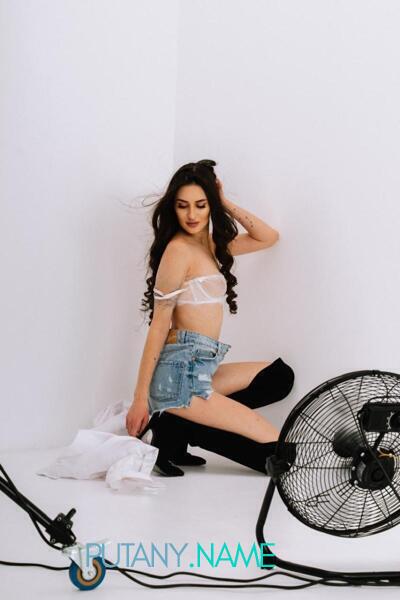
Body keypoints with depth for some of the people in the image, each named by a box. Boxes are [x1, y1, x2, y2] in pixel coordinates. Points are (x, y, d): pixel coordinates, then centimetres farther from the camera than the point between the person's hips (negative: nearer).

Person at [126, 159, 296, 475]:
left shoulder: (211, 245, 18)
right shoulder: (178, 250, -8)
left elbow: (269, 237, 22)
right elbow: (159, 325, -10)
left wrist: (227, 205, 11)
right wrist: (140, 398, -10)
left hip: (201, 368, 9)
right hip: (182, 371, -9)